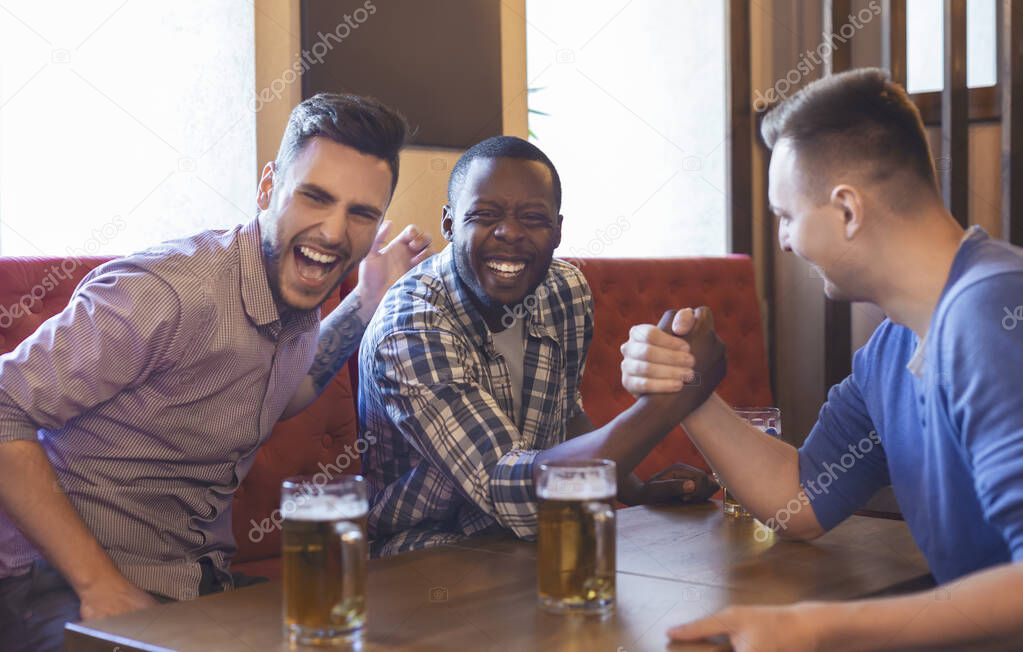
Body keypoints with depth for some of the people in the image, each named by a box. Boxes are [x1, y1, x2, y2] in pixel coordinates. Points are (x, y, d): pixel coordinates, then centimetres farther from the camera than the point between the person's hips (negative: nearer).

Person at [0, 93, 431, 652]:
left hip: (203, 584, 7)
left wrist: (367, 302, 15)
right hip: (67, 586, -7)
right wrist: (100, 584, -23)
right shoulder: (165, 293, -21)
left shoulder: (296, 289, 5)